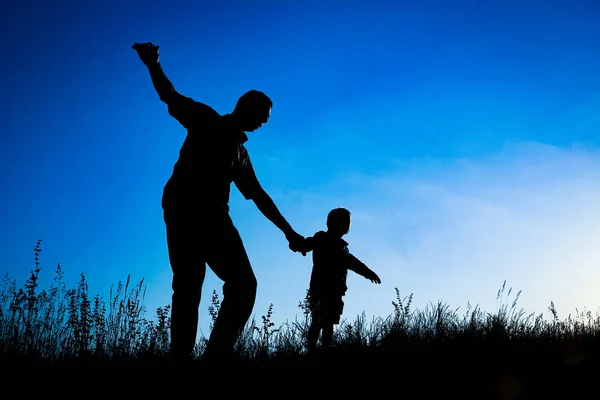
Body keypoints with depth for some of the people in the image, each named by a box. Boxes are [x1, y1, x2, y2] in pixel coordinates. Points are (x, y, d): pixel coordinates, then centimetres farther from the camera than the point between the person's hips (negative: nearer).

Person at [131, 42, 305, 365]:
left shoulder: (241, 153, 28)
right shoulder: (206, 121, 11)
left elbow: (260, 196, 31)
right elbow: (171, 98, -3)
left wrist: (289, 232, 30)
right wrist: (153, 66, -21)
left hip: (214, 216, 7)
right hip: (184, 210, -7)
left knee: (243, 283, -8)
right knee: (189, 288, -14)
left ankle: (217, 354, -13)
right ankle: (181, 361, -14)